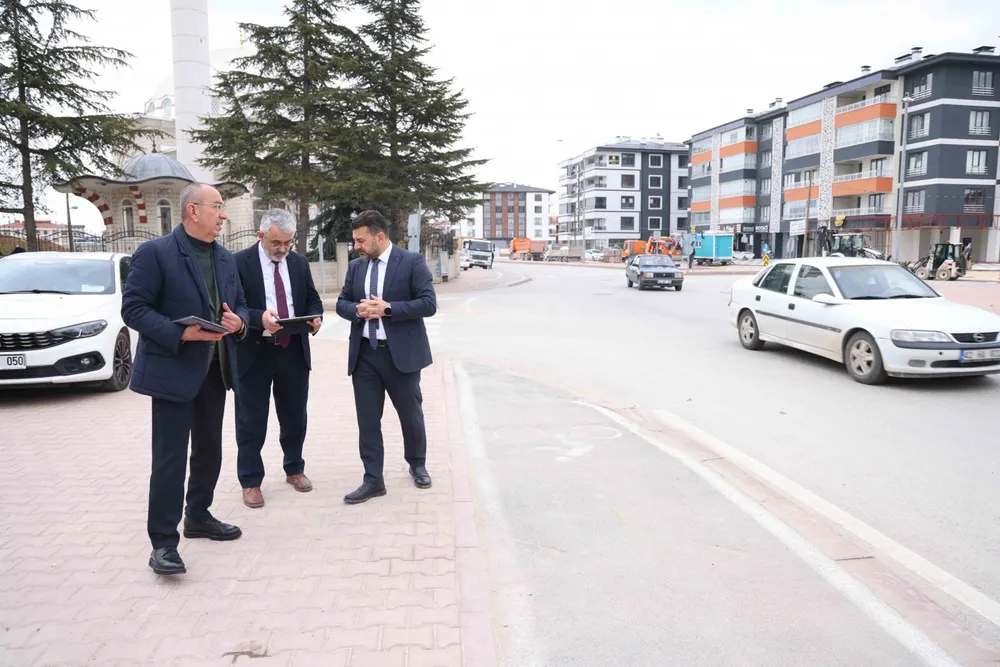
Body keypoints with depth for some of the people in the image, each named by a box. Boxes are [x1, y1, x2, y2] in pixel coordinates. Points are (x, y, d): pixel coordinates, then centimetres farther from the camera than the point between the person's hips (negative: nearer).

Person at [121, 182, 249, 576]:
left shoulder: (226, 259, 11)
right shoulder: (155, 253, -10)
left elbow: (239, 305, 18)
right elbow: (133, 308, -14)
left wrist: (238, 320, -6)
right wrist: (180, 333, -24)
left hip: (215, 369, 7)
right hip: (173, 370, -7)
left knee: (209, 450, 16)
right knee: (170, 457, -4)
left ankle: (198, 516, 33)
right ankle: (163, 541, 5)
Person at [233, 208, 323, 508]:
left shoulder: (299, 262, 6)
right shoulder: (240, 262, -8)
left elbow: (312, 299, 12)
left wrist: (315, 317, -10)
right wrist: (259, 318, -30)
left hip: (294, 351, 4)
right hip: (254, 352, -4)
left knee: (295, 415, 15)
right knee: (251, 421, 5)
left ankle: (294, 469, 33)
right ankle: (250, 482, 18)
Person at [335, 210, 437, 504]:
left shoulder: (412, 261, -7)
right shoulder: (355, 266, 10)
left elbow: (428, 303, -13)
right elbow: (342, 303, 13)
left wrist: (387, 308, -20)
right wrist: (357, 310, -10)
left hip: (401, 353, -4)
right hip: (364, 353, 4)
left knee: (411, 414, 12)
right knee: (367, 420, 4)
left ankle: (417, 465, 36)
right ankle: (373, 480, 14)